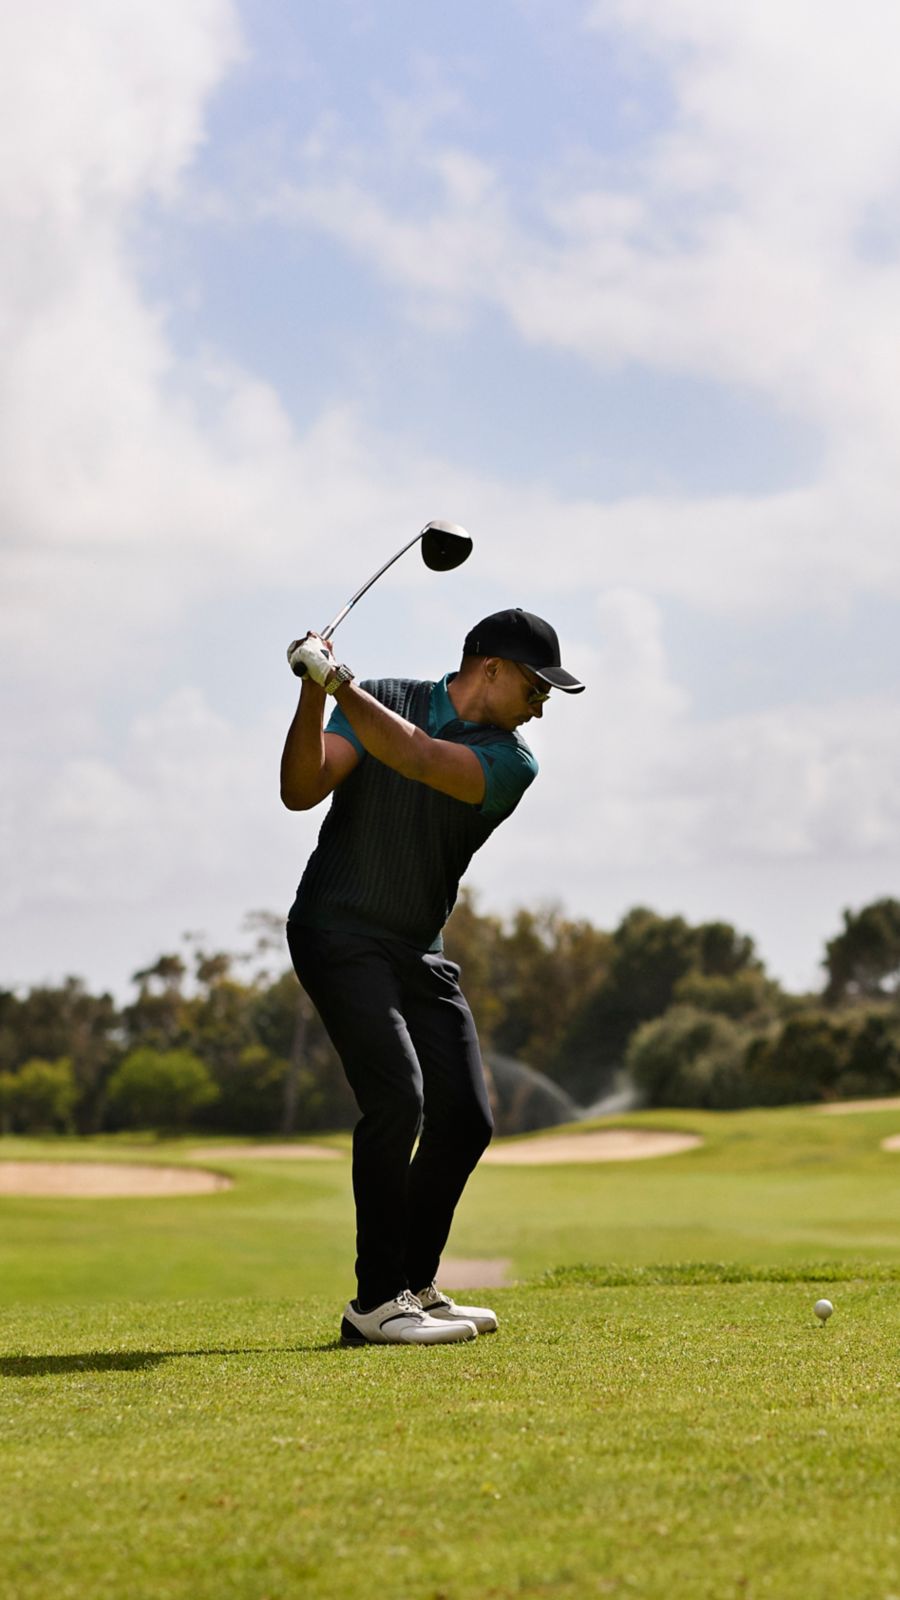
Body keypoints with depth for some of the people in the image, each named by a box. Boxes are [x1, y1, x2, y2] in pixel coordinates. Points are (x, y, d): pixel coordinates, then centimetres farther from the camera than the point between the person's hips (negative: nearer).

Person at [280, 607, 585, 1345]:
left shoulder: (512, 762, -2)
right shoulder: (383, 700, -4)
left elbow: (417, 758, -22)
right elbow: (302, 791, -16)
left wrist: (338, 683, -29)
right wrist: (312, 694, -29)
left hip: (421, 952, 5)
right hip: (340, 931, -5)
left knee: (465, 1120, 3)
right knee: (397, 1098, -21)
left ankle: (415, 1287, 19)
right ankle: (375, 1303, -16)